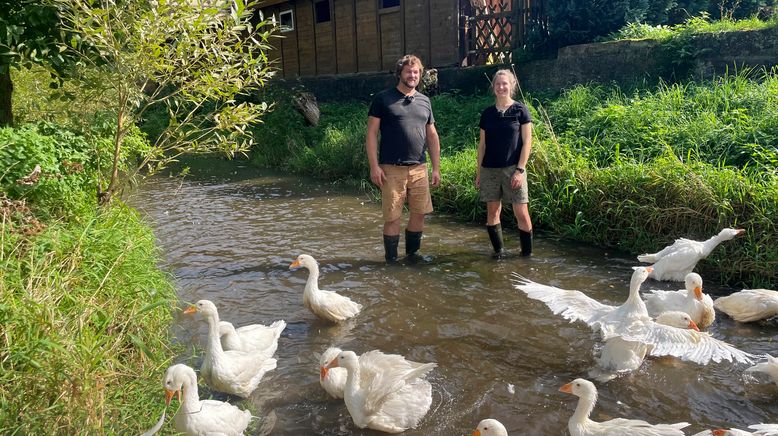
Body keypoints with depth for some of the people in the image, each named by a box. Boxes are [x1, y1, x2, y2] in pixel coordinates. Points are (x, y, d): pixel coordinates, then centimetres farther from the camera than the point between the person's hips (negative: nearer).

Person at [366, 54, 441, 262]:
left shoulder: (424, 101, 13)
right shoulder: (382, 99, 0)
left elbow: (432, 136, 16)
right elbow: (371, 134, -3)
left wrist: (436, 168, 11)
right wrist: (374, 167, -11)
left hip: (419, 169, 4)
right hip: (391, 169, -4)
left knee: (419, 213, 7)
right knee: (392, 217, 0)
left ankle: (412, 254, 25)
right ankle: (391, 260, 14)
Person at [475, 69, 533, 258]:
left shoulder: (520, 110, -1)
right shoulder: (487, 113, 9)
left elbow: (527, 142, -4)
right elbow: (482, 144, 12)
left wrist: (520, 169, -12)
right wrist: (478, 172, 8)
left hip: (513, 169, -3)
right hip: (490, 170, 4)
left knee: (521, 214, -6)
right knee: (492, 212, 5)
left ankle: (527, 254, 6)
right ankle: (499, 252, 17)